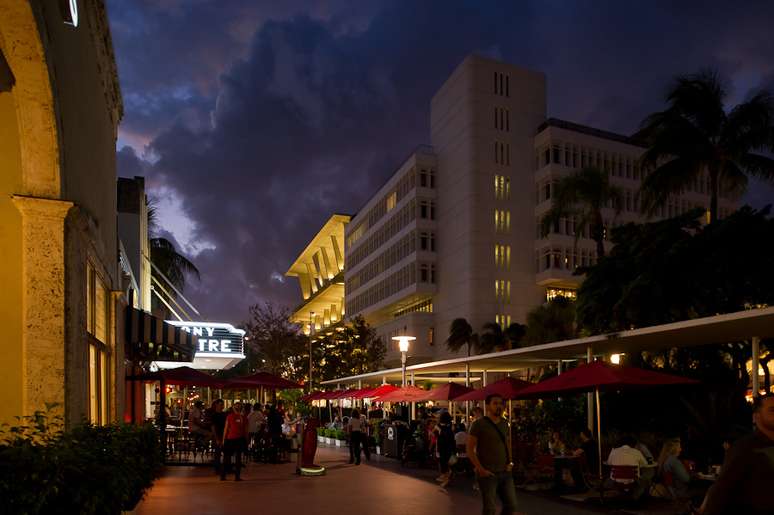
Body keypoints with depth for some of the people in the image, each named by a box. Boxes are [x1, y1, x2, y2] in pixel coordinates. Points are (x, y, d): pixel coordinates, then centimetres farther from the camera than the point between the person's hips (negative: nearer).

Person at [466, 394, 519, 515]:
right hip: (488, 474, -6)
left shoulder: (504, 424, 11)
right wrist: (480, 469, -15)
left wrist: (510, 462, 7)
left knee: (511, 505, 9)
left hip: (505, 472, 6)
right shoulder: (479, 424, -9)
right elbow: (470, 449, -10)